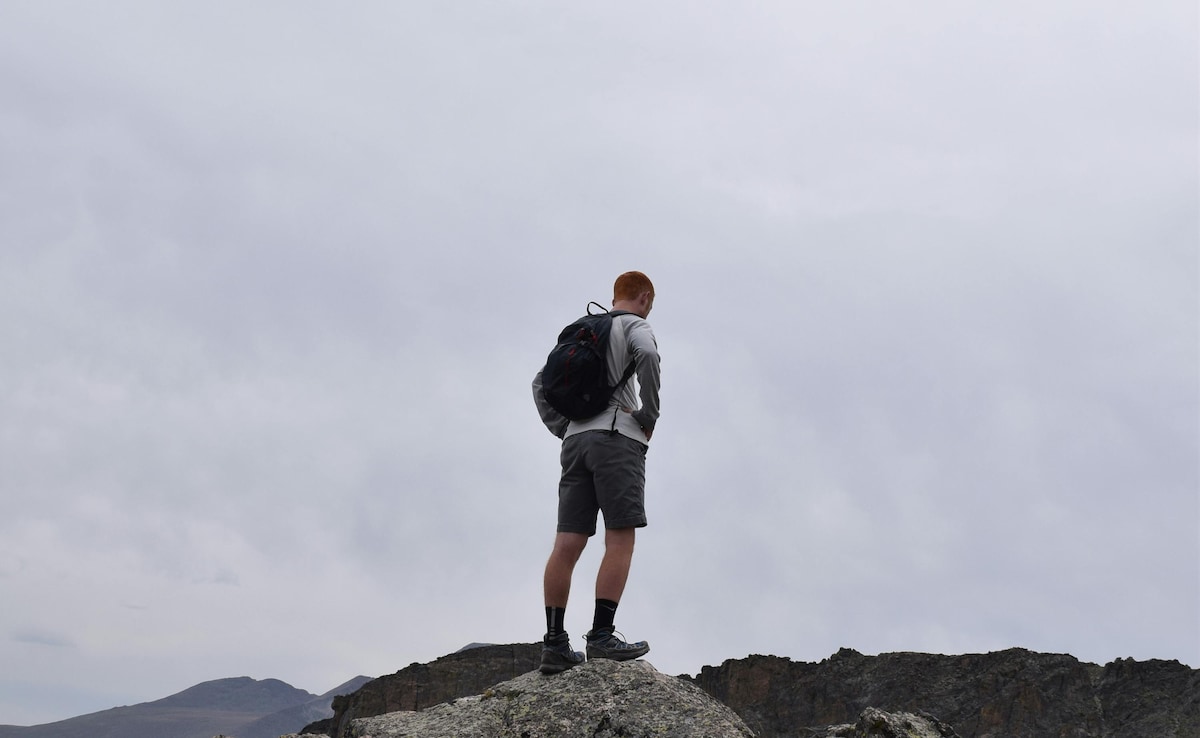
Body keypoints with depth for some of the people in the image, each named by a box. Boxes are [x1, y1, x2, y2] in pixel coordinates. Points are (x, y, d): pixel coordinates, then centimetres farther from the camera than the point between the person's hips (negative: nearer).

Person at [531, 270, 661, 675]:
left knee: (567, 544, 0)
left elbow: (541, 383, 22)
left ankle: (554, 642, -1)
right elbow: (648, 356, -17)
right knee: (620, 538, -7)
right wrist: (649, 416, -9)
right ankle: (602, 635, -15)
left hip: (576, 440, 6)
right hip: (617, 436, -6)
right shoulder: (635, 325, 6)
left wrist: (564, 430, 16)